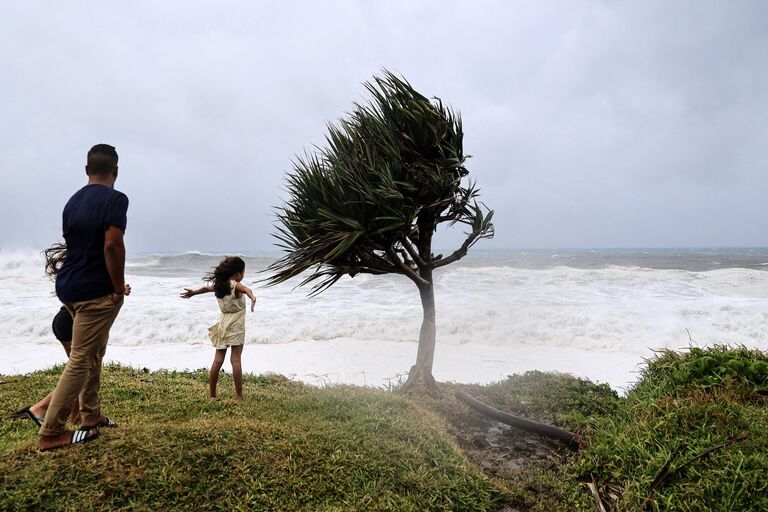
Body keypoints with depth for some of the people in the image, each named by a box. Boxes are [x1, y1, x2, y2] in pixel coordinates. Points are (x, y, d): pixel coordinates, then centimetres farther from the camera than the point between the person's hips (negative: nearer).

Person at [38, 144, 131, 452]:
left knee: (94, 351, 20)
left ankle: (91, 417, 29)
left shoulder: (73, 201, 11)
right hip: (95, 291, -9)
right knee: (80, 361, -1)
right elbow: (112, 245, -24)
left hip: (69, 286, 9)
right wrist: (119, 289, -14)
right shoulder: (115, 199, -14)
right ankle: (51, 433, 6)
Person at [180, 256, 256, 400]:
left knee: (218, 359, 9)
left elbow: (206, 288, 29)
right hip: (236, 325, -6)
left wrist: (193, 292, 48)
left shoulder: (219, 285, 9)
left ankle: (212, 394, 15)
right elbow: (246, 290, -35)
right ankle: (239, 396, -4)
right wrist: (252, 298, -56)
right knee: (236, 360, -7)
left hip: (223, 322, 6)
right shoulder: (235, 285, -11)